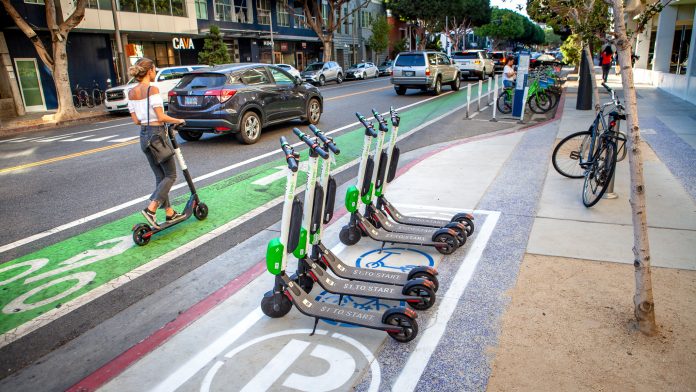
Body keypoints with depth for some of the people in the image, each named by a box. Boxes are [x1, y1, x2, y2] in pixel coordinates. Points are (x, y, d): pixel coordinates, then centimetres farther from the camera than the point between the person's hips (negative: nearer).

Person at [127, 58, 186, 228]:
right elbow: (161, 117, -18)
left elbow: (136, 120, 7)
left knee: (160, 176, 14)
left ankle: (169, 212, 20)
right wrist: (178, 120, -3)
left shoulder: (132, 92, 7)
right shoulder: (152, 89, -15)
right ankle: (151, 209, -12)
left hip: (143, 135, 8)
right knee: (170, 175, 2)